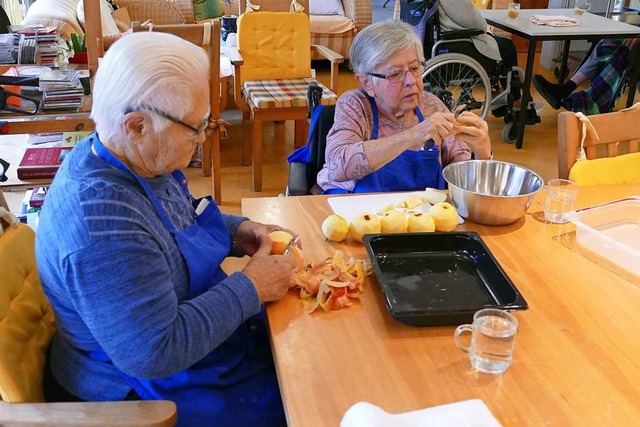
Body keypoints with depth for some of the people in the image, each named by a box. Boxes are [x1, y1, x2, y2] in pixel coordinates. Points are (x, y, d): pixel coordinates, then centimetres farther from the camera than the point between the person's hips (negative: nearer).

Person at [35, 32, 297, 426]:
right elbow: (156, 352, -33)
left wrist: (238, 233, -3)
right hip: (152, 389, -8)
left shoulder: (140, 159, -6)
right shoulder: (100, 220, -35)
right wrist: (251, 287, -24)